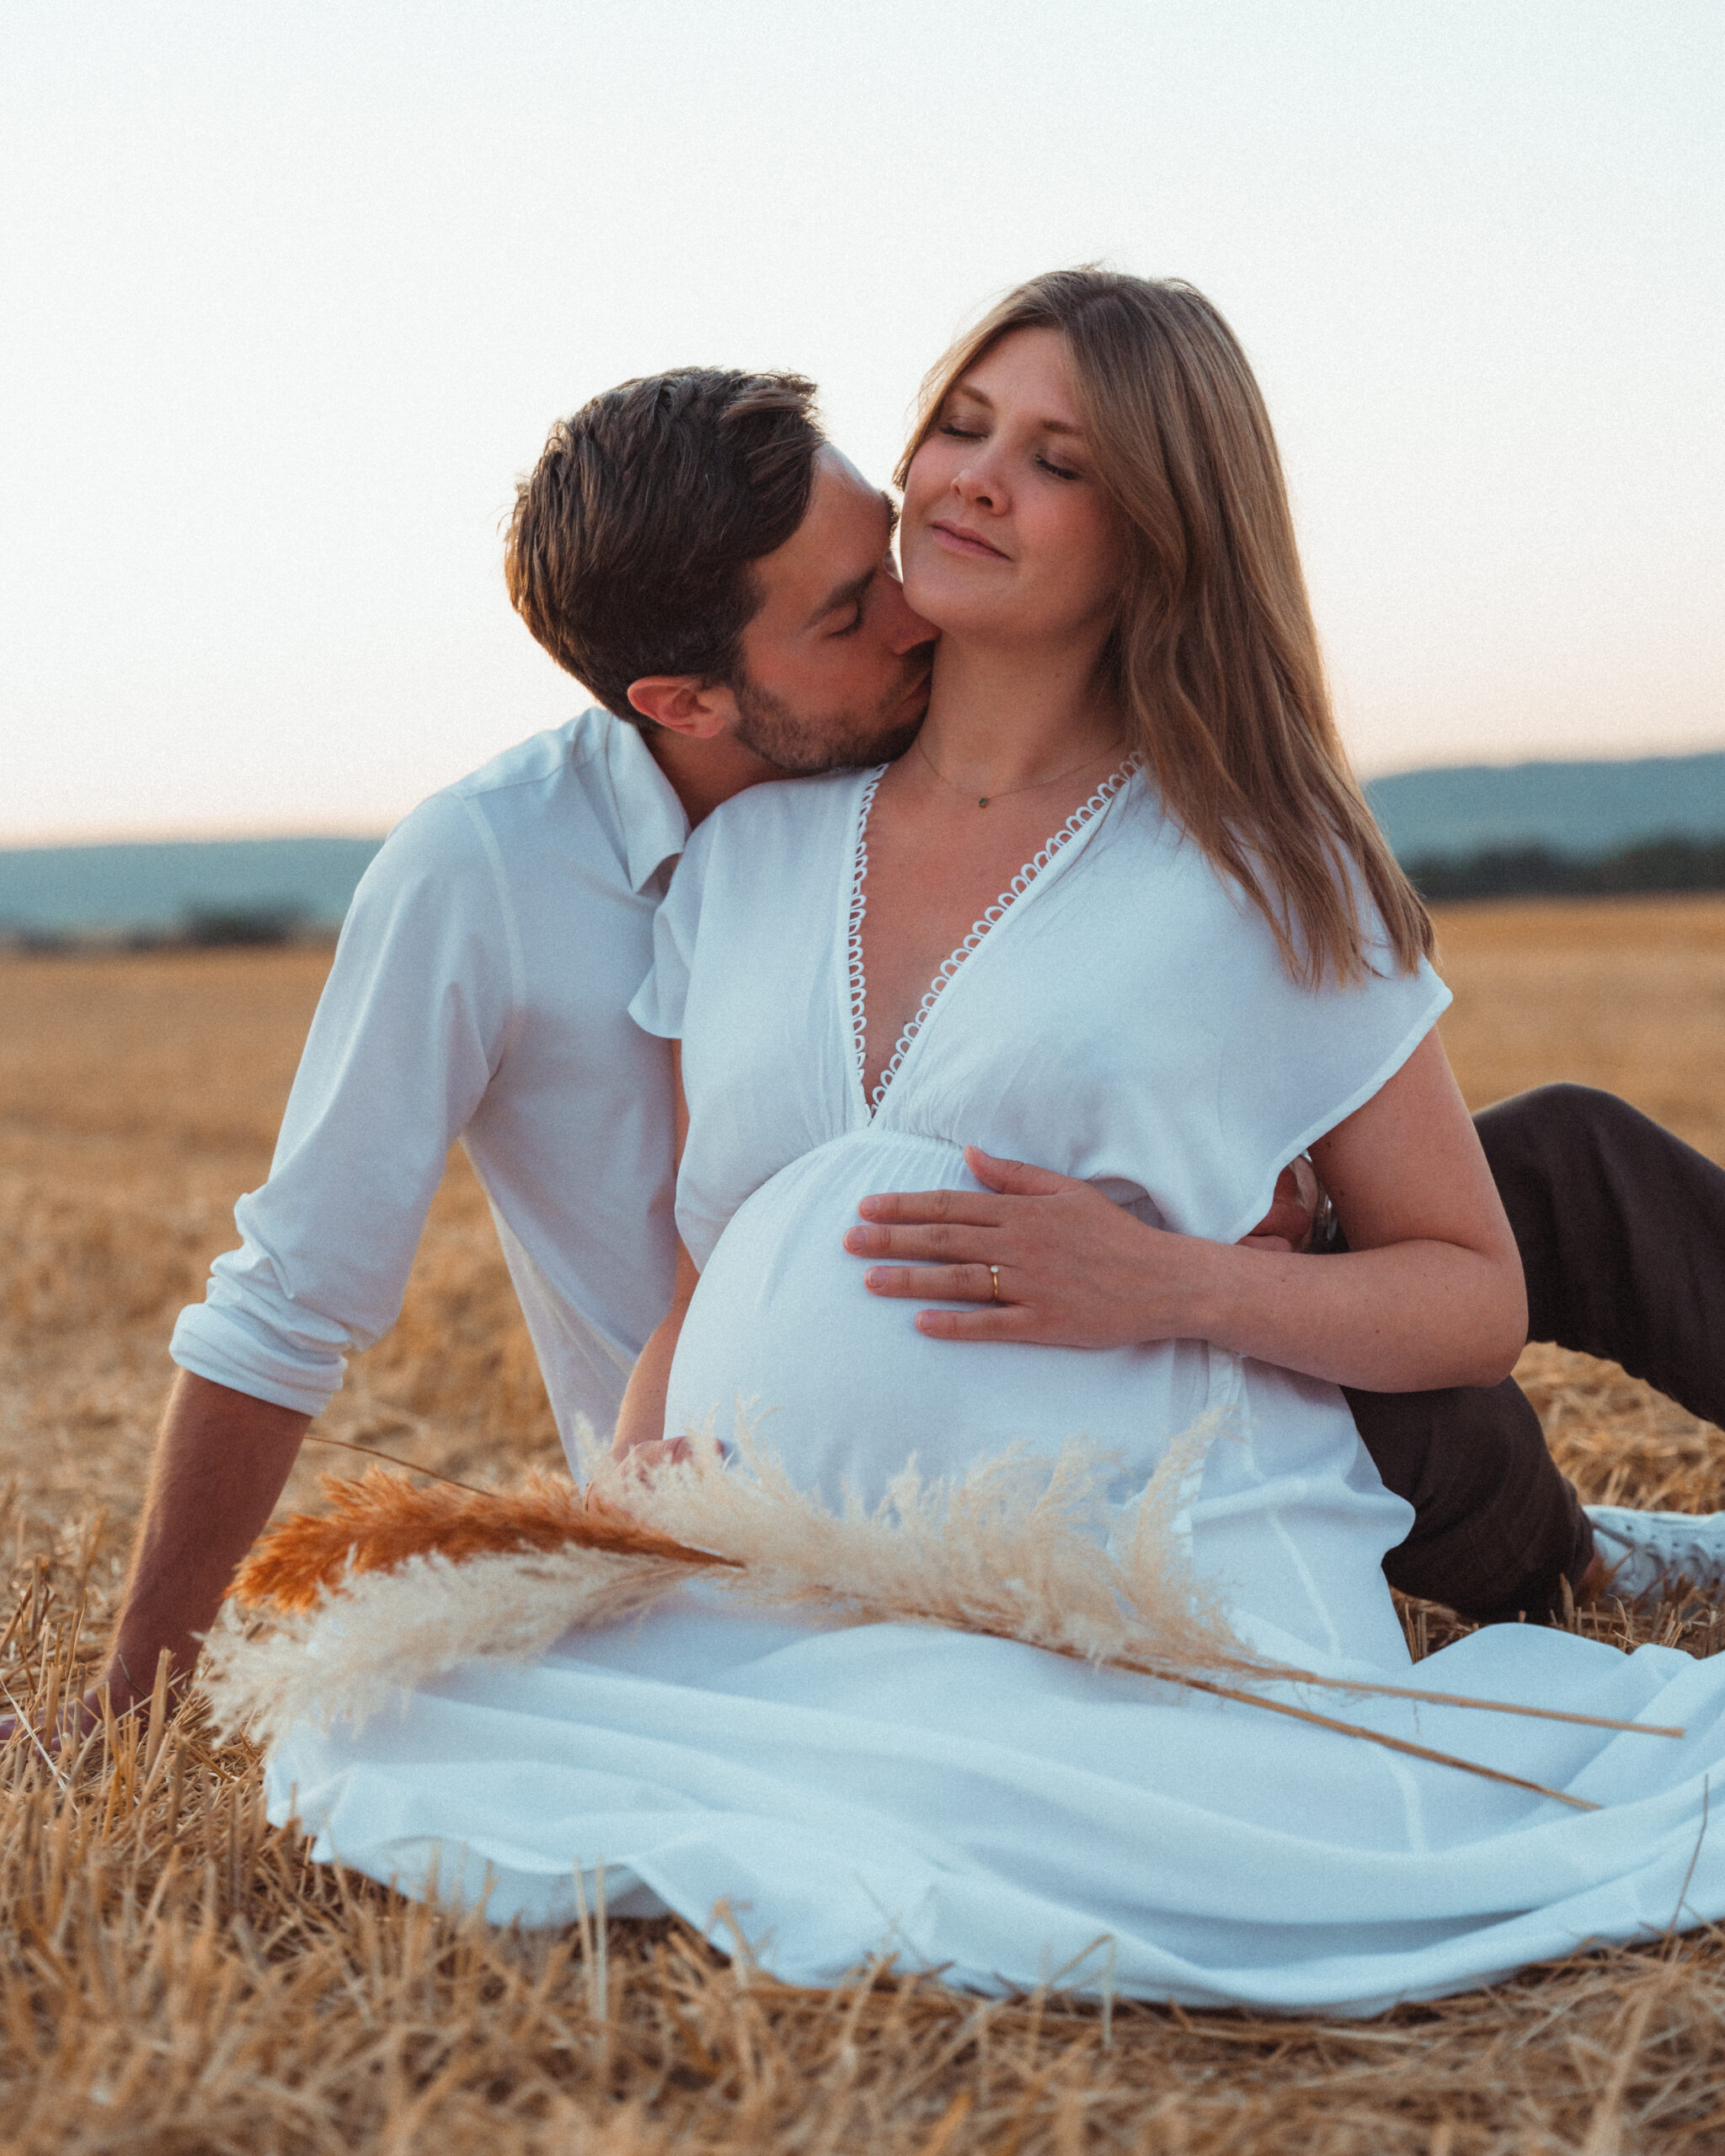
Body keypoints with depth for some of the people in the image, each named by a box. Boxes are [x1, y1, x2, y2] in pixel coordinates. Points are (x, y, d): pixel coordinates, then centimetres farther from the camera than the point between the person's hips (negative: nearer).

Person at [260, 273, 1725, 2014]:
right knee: (401, 1735, -25)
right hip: (782, 1597, 3)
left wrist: (1175, 1286, -10)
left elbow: (1475, 1298, 8)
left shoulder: (1262, 874, 5)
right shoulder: (751, 855, 16)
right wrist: (635, 1476, -3)